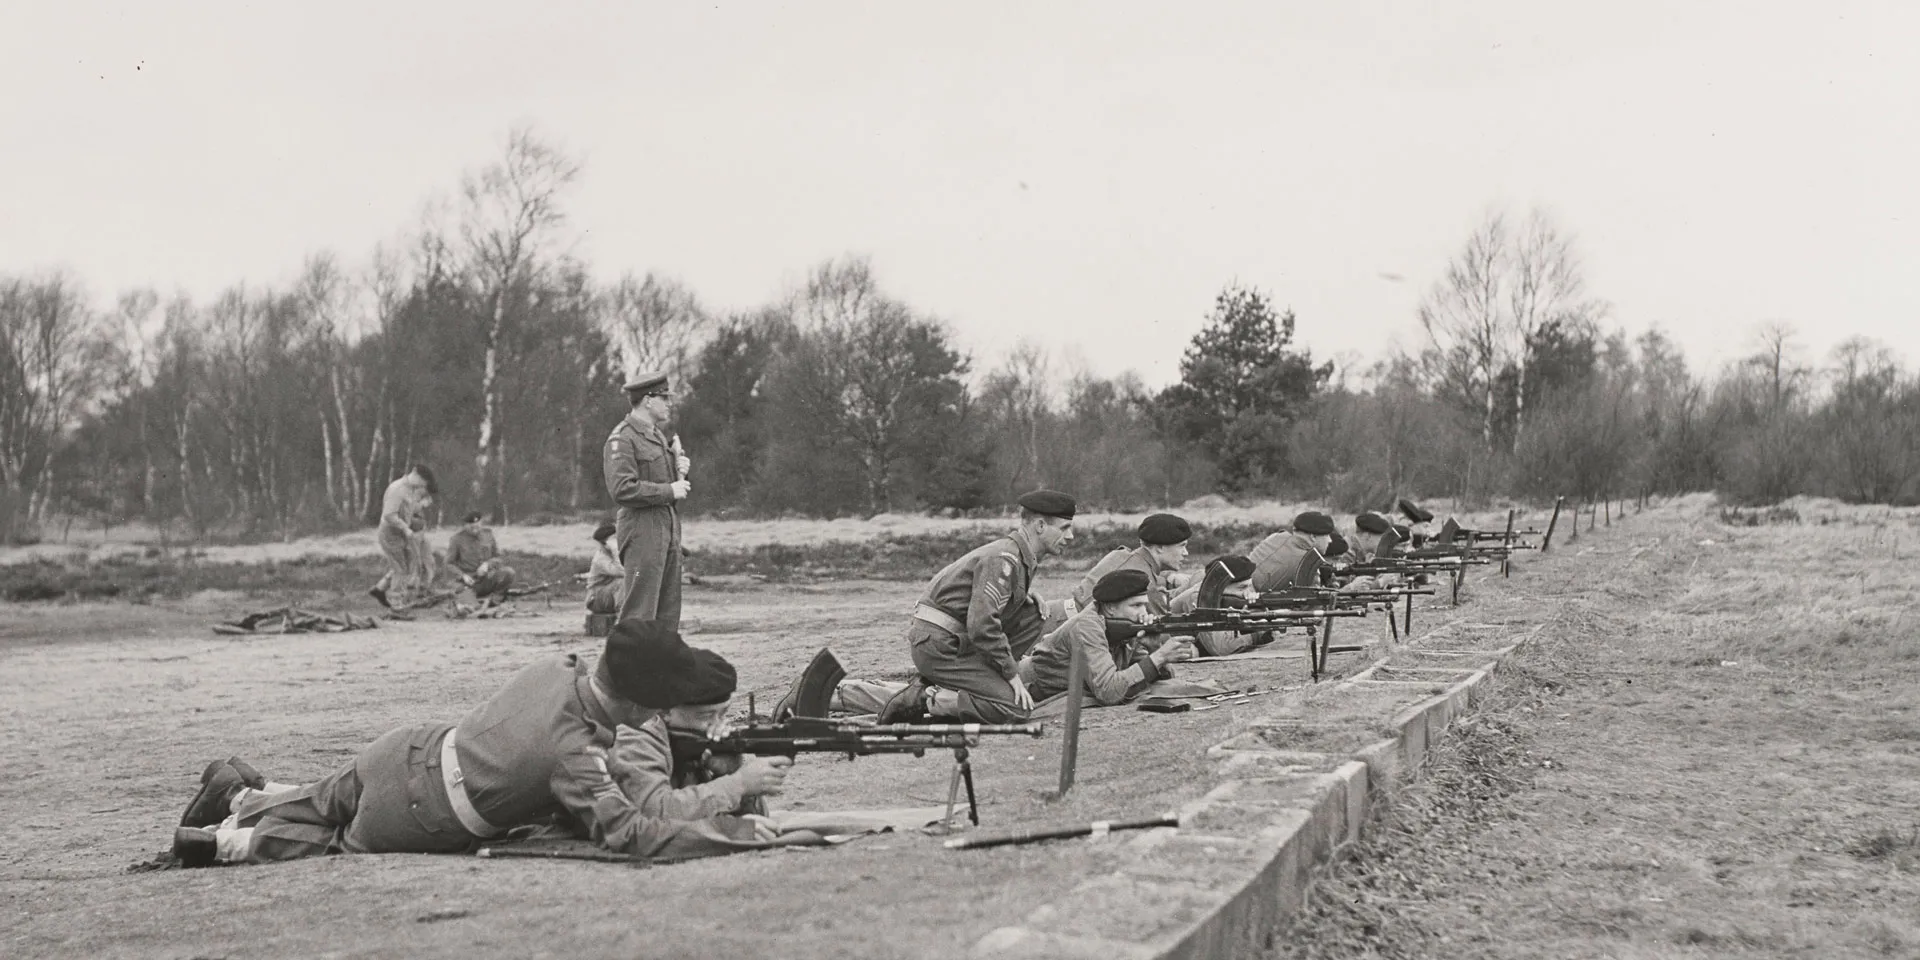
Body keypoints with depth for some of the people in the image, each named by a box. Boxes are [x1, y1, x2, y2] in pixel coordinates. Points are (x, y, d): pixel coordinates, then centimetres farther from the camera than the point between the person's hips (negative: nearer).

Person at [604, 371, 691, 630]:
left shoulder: (658, 435, 19)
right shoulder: (622, 439, -10)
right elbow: (622, 490, -21)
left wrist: (680, 470, 4)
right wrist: (669, 491, -16)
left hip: (669, 527, 9)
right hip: (642, 528, -9)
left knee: (668, 613, 10)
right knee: (640, 612, -10)